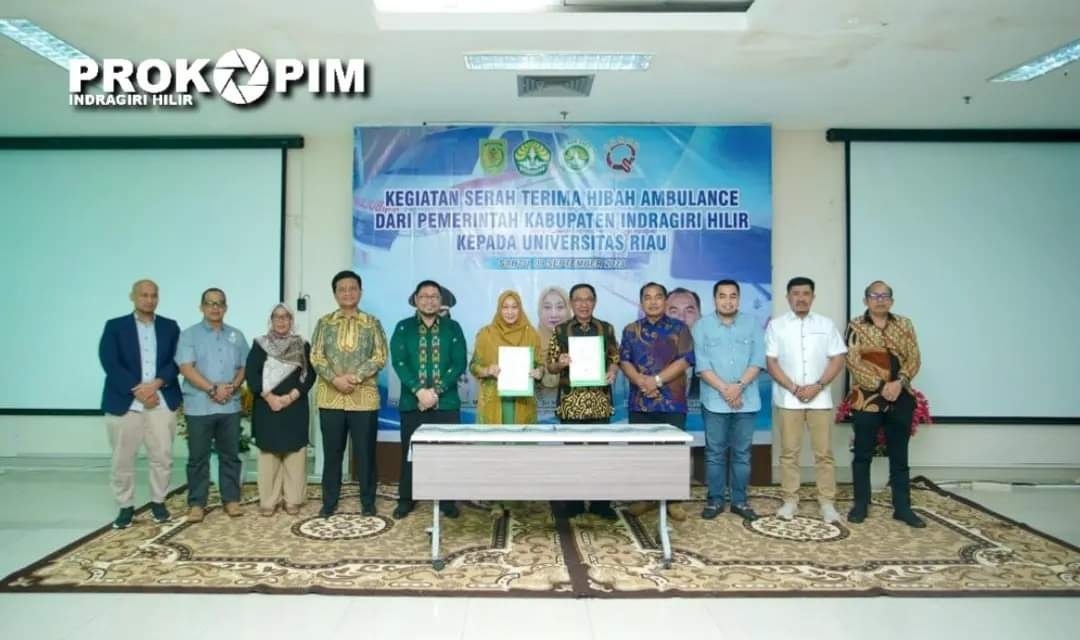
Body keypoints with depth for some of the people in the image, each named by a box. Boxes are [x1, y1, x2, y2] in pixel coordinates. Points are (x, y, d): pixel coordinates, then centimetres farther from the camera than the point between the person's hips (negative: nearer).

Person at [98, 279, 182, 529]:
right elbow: (109, 363, -6)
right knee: (122, 459, 5)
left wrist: (155, 384, -15)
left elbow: (176, 361, 1)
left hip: (162, 401, 1)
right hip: (124, 402, -1)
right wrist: (137, 390, -14)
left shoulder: (170, 327, 10)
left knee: (162, 457, 4)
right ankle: (125, 506, 19)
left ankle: (158, 501, 21)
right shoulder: (115, 326, 5)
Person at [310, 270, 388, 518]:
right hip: (331, 397, 1)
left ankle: (368, 502, 15)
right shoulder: (324, 322, 7)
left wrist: (355, 377, -16)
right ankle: (329, 502, 20)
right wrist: (335, 379, -15)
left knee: (365, 452, 4)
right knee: (332, 452, 8)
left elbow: (380, 357, -3)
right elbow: (316, 356, 0)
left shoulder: (372, 323, 5)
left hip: (364, 397, -1)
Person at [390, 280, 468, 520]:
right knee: (410, 451, 7)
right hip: (412, 402, 0)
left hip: (446, 403, 0)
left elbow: (459, 363, -3)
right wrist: (419, 391, -17)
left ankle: (447, 501, 15)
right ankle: (406, 500, 20)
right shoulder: (403, 327, 5)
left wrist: (436, 391, -14)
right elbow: (398, 362, -5)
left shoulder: (453, 328, 6)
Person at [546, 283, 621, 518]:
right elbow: (551, 367, 4)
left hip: (600, 401, 1)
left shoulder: (607, 329, 6)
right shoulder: (560, 331, 2)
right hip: (571, 401, -1)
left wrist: (612, 372, -11)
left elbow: (615, 359, 11)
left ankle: (601, 503, 17)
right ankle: (572, 503, 16)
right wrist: (560, 363, -18)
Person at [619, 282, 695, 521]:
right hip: (640, 402, 2)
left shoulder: (679, 328, 3)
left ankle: (673, 500, 13)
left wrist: (657, 380, -14)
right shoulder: (631, 330, 10)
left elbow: (684, 361, -6)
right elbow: (624, 361, 3)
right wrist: (641, 381, -15)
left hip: (672, 402, -2)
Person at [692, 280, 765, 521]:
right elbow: (702, 365, -6)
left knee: (742, 453, 8)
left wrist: (739, 386, -15)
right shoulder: (702, 326, 2)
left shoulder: (752, 325, 7)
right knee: (715, 452, 4)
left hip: (746, 400, 2)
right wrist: (725, 389, -16)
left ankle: (740, 500, 18)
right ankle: (715, 500, 14)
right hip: (715, 401, -1)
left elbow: (758, 360, -2)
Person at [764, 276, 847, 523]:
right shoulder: (776, 325, 3)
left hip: (820, 398, 1)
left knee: (824, 452, 3)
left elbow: (838, 359, 3)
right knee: (789, 452, 4)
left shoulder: (826, 324, 7)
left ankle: (827, 502, 11)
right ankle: (790, 500, 12)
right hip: (788, 398, -1)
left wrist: (817, 386, -10)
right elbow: (771, 362, -2)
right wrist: (794, 388, -11)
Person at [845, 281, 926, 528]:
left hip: (900, 399, 3)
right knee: (863, 454, 5)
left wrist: (900, 382, -15)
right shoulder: (856, 326, -1)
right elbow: (854, 363, -10)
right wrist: (881, 386, -17)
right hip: (867, 399, -3)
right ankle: (861, 505, 16)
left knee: (899, 455, 9)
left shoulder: (904, 325, 8)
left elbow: (914, 358, 1)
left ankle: (902, 507, 17)